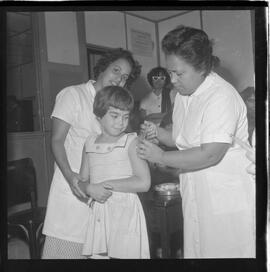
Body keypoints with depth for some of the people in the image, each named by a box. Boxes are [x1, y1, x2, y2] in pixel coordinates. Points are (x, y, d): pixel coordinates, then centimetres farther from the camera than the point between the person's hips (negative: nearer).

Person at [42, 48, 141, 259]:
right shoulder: (73, 95, -2)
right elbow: (57, 141, -8)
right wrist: (70, 175, -22)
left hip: (101, 191, 5)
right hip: (73, 187, -5)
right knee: (63, 248, -1)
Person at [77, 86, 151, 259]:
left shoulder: (131, 142, -6)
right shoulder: (90, 143, 8)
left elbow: (144, 183, -15)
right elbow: (82, 182, 13)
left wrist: (106, 184, -12)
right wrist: (90, 188, -11)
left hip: (125, 212, -4)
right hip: (98, 214, 4)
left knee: (124, 255, -4)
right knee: (96, 255, 5)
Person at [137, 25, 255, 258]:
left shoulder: (221, 97, -20)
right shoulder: (184, 94, 8)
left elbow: (210, 154, -25)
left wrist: (161, 156, -18)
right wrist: (158, 133, -3)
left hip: (228, 199, -8)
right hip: (197, 197, 8)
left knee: (227, 251, 5)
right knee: (195, 251, 14)